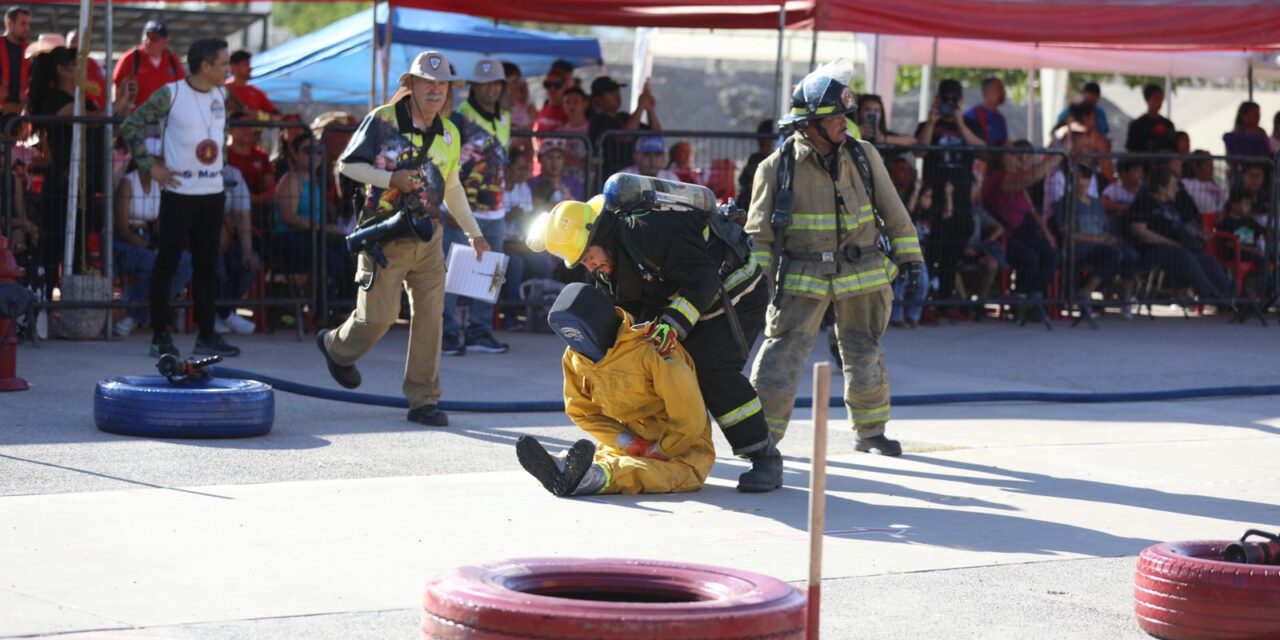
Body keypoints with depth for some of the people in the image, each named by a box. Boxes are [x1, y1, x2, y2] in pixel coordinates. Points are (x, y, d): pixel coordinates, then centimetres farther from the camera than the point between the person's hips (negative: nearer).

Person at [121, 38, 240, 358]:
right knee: (167, 262, -1)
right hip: (179, 191, -6)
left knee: (207, 264, 9)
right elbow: (131, 125, -6)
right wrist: (149, 165, -10)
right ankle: (160, 335, 4)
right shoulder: (170, 94, -10)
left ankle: (206, 335, 15)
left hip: (213, 191, 6)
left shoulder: (221, 95, 8)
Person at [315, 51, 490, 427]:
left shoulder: (449, 134, 10)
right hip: (385, 236, -5)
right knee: (379, 315, -4)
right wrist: (391, 179, -17)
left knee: (430, 317, -1)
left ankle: (424, 400, 6)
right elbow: (347, 164, -4)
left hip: (428, 238, 5)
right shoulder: (382, 120, -7)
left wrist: (474, 232, 22)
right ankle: (336, 347, 30)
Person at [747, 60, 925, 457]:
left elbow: (893, 212, 9)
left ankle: (871, 432, 28)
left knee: (865, 359, 11)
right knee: (779, 358, -9)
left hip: (861, 274, 2)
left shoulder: (863, 156, 1)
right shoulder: (777, 168, -7)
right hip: (801, 278, -2)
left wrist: (910, 260, 8)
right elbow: (759, 232, -2)